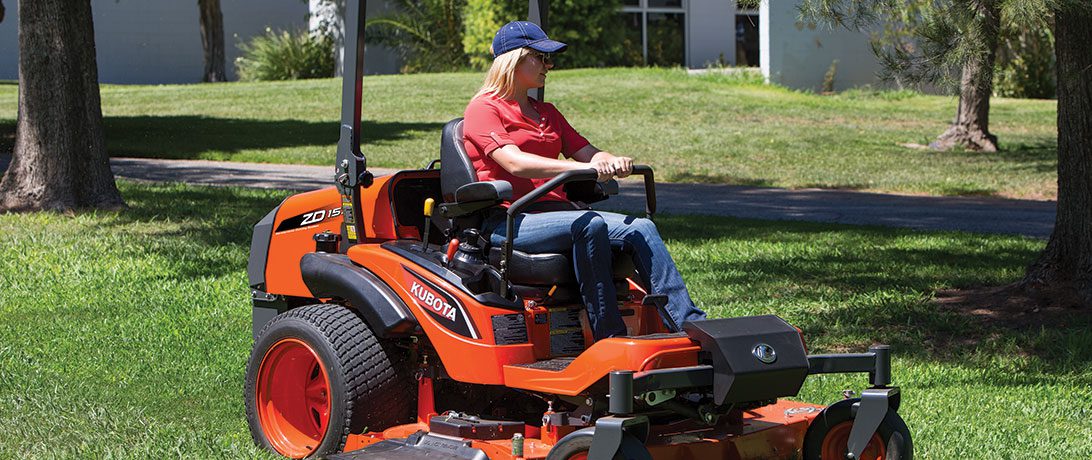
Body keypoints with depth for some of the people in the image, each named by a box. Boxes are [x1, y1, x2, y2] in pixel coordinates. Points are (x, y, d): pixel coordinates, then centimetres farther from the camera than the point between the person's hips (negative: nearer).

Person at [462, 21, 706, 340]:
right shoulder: (483, 109, -1)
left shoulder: (547, 113, 25)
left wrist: (612, 162, -12)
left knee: (641, 228, -16)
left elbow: (586, 152, 14)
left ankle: (689, 324, -24)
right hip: (506, 223, -7)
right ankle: (609, 339, -34)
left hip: (554, 211, 7)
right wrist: (580, 167, -29)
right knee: (590, 225, -33)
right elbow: (514, 163, -18)